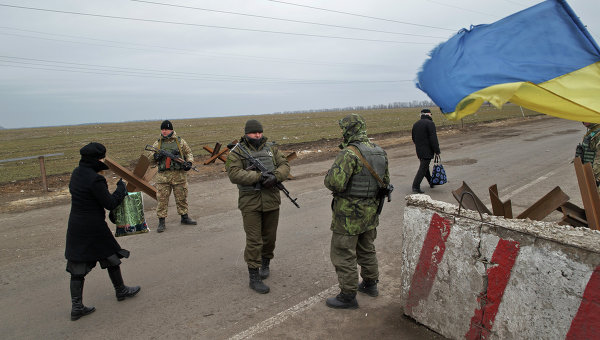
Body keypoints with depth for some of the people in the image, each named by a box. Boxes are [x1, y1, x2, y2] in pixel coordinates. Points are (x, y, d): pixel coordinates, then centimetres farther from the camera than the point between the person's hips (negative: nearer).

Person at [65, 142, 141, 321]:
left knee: (77, 267, 10)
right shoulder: (95, 180, -21)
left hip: (75, 226, 7)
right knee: (111, 257, 15)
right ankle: (121, 291, 34)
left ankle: (76, 307, 16)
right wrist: (121, 188, -4)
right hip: (94, 227, -7)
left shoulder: (76, 173, 4)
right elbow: (110, 204, -18)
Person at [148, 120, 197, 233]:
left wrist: (189, 162, -5)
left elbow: (189, 153, 13)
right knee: (162, 199, -1)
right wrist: (155, 156, -11)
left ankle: (184, 217, 26)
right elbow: (150, 159, 11)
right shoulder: (157, 143, 8)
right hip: (163, 176, 0)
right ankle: (161, 222, 7)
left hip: (179, 174, 0)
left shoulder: (180, 141, 7)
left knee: (182, 197, 10)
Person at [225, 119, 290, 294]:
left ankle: (265, 263, 41)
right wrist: (258, 176, -24)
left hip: (271, 200, 4)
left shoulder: (271, 148, 8)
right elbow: (234, 174, -16)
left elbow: (284, 165, 3)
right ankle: (254, 277, 7)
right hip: (250, 202, -4)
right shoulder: (237, 152, -4)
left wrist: (275, 177, -18)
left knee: (270, 237, 16)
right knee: (254, 241, -3)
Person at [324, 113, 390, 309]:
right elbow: (385, 181, 13)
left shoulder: (349, 153, -22)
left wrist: (329, 176, -7)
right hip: (370, 212, 8)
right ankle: (370, 284, 40)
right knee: (367, 249, 24)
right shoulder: (379, 152, 4)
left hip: (349, 214, -8)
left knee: (343, 255, 5)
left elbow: (335, 183, -28)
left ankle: (348, 296, 15)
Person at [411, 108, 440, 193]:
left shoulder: (415, 124, 12)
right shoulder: (430, 123, -13)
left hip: (419, 150, 8)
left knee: (425, 167, 20)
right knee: (423, 168, -7)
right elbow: (433, 139, -17)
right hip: (427, 151, -8)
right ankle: (415, 187, -12)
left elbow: (413, 138, 18)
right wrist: (437, 151, -13)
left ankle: (431, 182, 37)